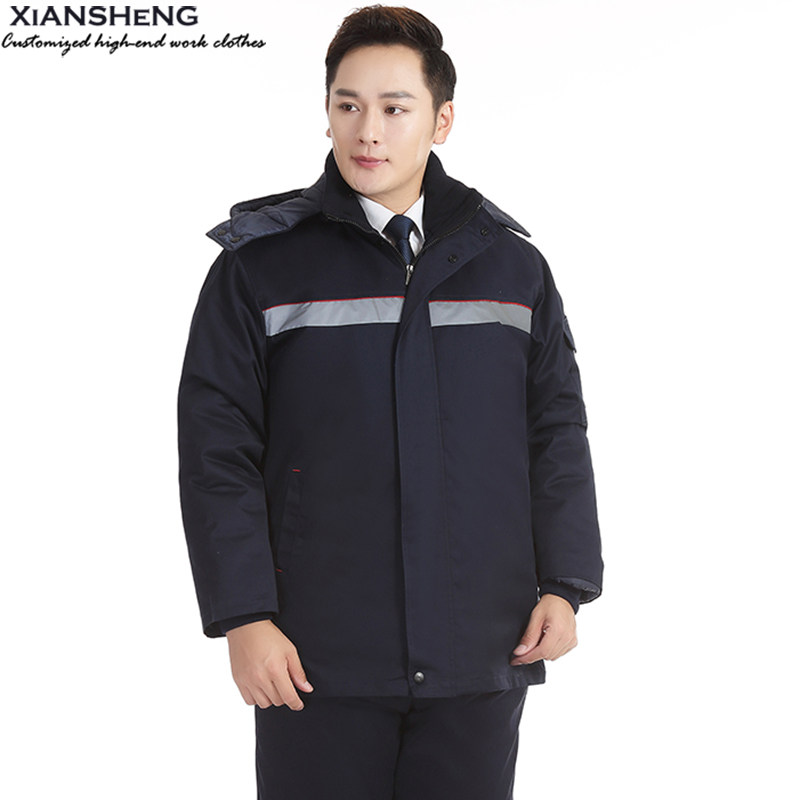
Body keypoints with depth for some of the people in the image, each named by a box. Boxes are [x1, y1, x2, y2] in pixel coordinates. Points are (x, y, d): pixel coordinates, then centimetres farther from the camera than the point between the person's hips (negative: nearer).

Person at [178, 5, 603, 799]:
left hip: (482, 658, 2)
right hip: (319, 657, -2)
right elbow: (216, 450, -3)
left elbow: (557, 431, 11)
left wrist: (564, 584, 4)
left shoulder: (511, 263, 8)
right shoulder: (260, 264, -1)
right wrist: (243, 616, -8)